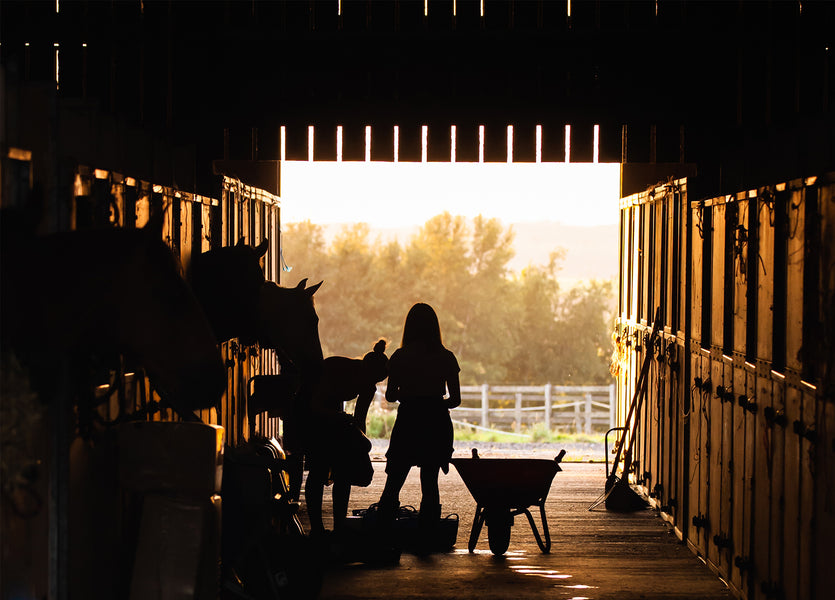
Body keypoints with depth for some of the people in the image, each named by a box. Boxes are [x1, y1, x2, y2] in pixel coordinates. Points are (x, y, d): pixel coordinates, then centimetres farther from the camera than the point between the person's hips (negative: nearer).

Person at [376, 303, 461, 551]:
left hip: (408, 422, -1)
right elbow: (456, 399, 1)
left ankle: (382, 532, 1)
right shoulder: (446, 358, -1)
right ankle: (425, 537, 6)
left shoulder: (400, 357, -4)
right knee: (430, 483, 8)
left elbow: (390, 395, 0)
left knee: (394, 482, 7)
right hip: (437, 424, 1)